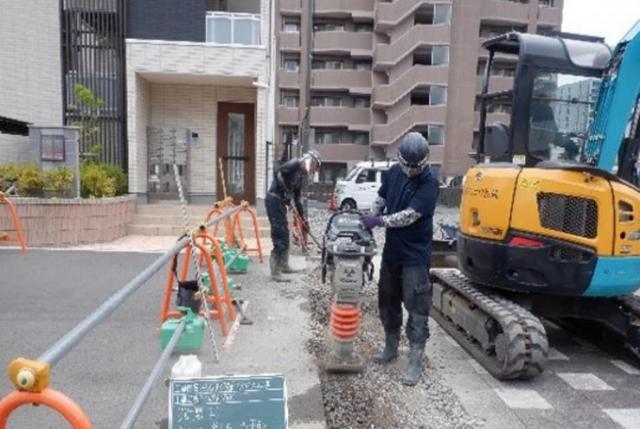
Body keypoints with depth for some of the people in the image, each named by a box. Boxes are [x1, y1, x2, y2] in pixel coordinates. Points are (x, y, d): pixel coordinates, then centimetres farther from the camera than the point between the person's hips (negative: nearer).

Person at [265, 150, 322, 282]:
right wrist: (285, 192, -18)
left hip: (280, 202, 10)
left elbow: (297, 198, 23)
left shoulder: (301, 175, 18)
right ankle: (275, 273, -5)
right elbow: (277, 173, -23)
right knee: (280, 236, -10)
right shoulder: (294, 164, -9)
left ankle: (284, 266, 32)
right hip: (274, 200, -10)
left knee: (285, 234, 18)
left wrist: (303, 218, 23)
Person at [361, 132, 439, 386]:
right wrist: (369, 222, 5)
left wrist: (379, 221, -23)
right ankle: (391, 347, 35)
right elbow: (380, 200, 16)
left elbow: (410, 216, -25)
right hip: (391, 250, 7)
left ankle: (415, 362, 9)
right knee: (387, 302, 17)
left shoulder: (429, 183, -17)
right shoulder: (393, 173, 3)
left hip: (415, 255, -7)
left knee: (417, 307, -1)